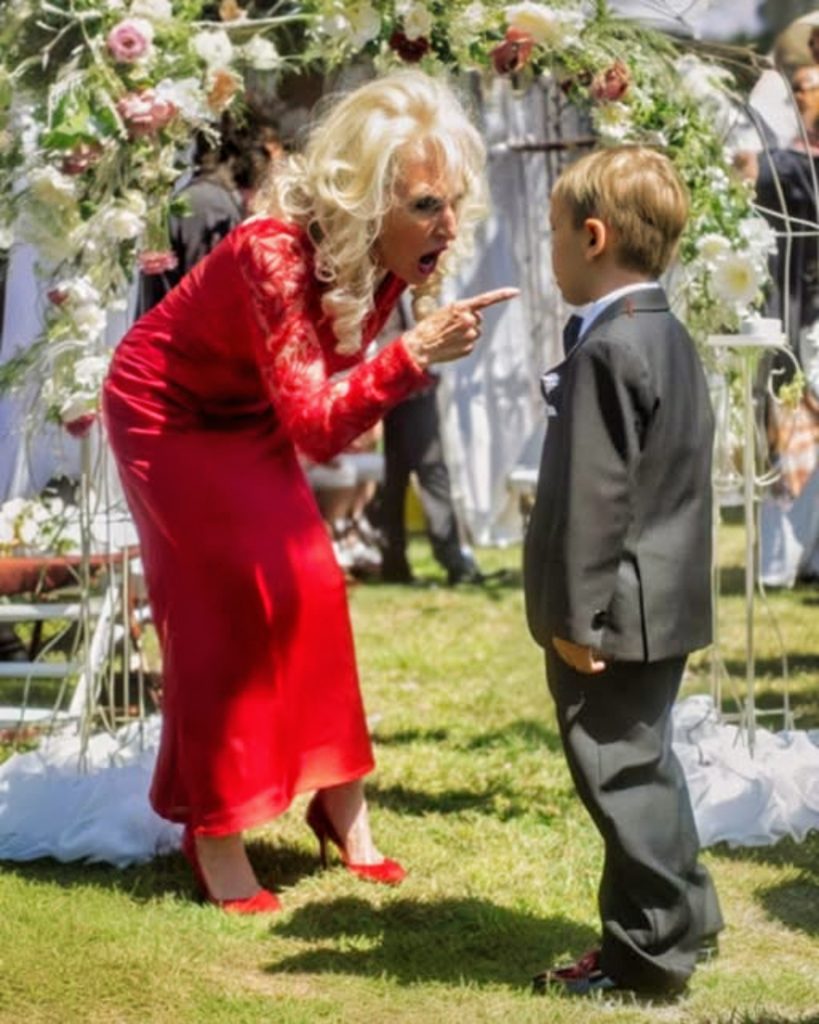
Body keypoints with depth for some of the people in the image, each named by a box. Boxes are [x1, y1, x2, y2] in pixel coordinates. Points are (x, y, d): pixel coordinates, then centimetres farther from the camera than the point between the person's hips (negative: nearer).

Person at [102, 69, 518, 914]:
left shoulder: (384, 254, -19)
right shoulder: (276, 252, -40)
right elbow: (316, 428, -45)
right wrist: (414, 356, -56)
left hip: (250, 415, 7)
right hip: (169, 411, -7)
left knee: (308, 590, 4)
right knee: (226, 603, -8)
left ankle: (340, 807, 14)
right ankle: (216, 840, 1)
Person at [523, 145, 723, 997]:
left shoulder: (606, 350, -20)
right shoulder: (668, 337, 11)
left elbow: (596, 494, -22)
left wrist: (576, 614, -19)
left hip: (617, 608, -10)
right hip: (664, 600, 10)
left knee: (620, 770, -2)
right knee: (642, 763, 21)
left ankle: (649, 949, 3)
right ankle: (682, 916, 31)